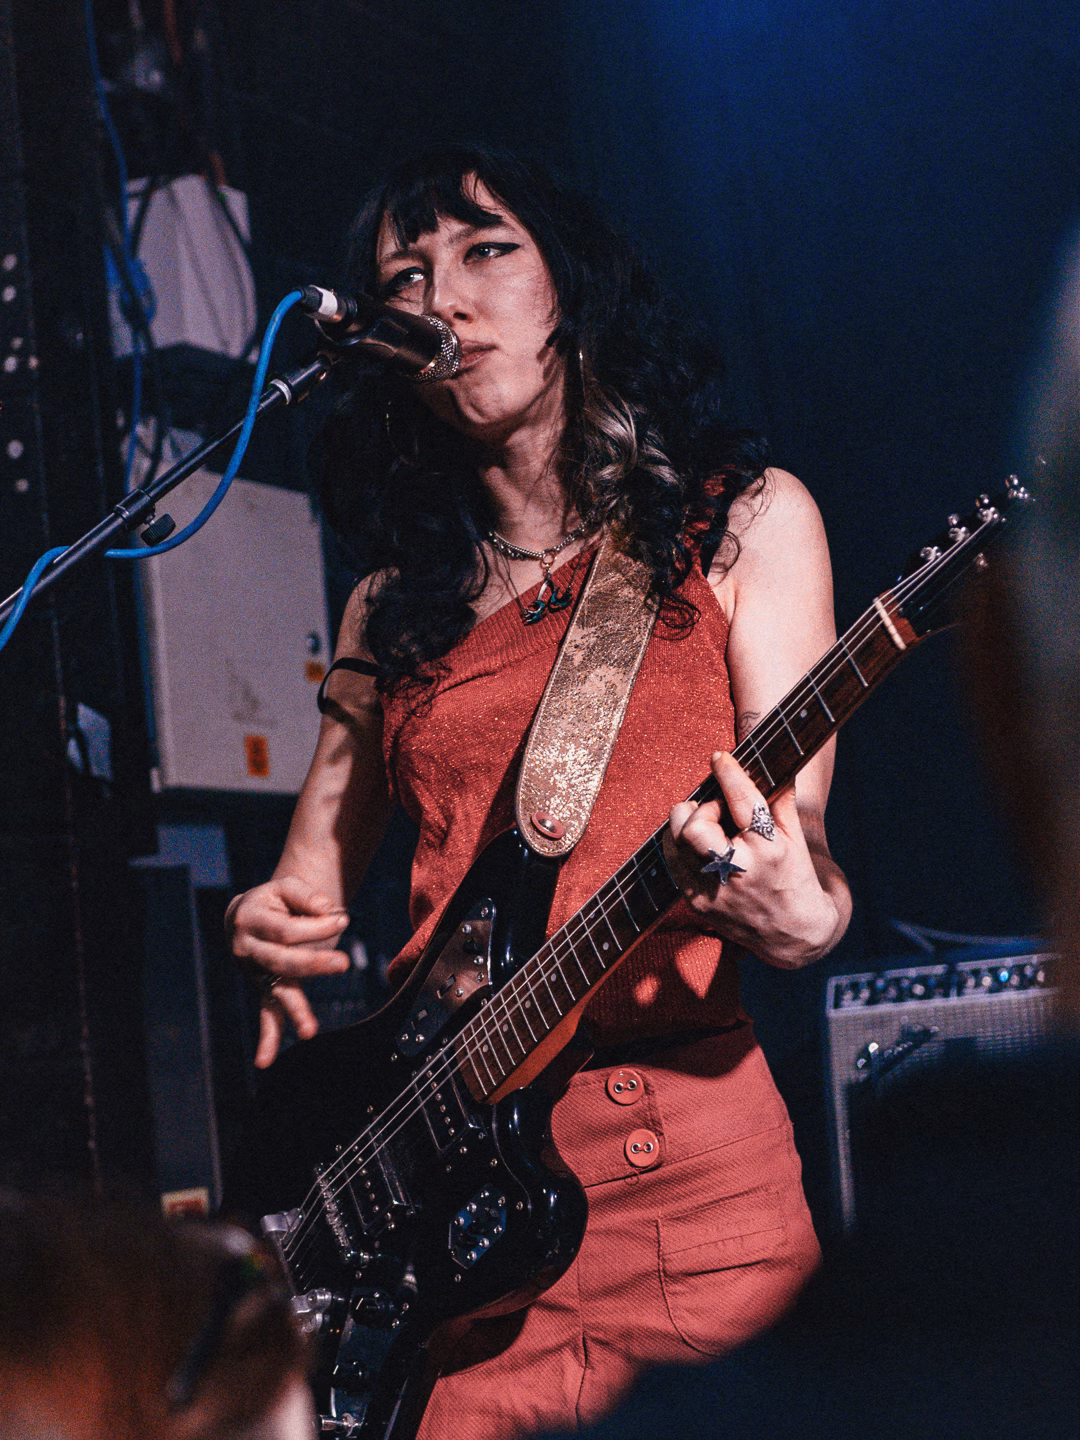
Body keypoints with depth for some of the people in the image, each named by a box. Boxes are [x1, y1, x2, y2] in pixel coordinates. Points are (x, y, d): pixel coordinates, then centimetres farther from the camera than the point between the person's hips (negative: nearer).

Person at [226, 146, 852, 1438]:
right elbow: (323, 851, 21)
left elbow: (795, 837, 0)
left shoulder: (741, 520, 7)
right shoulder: (400, 593, 17)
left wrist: (800, 915, -23)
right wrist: (279, 928, -2)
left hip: (679, 1172, -2)